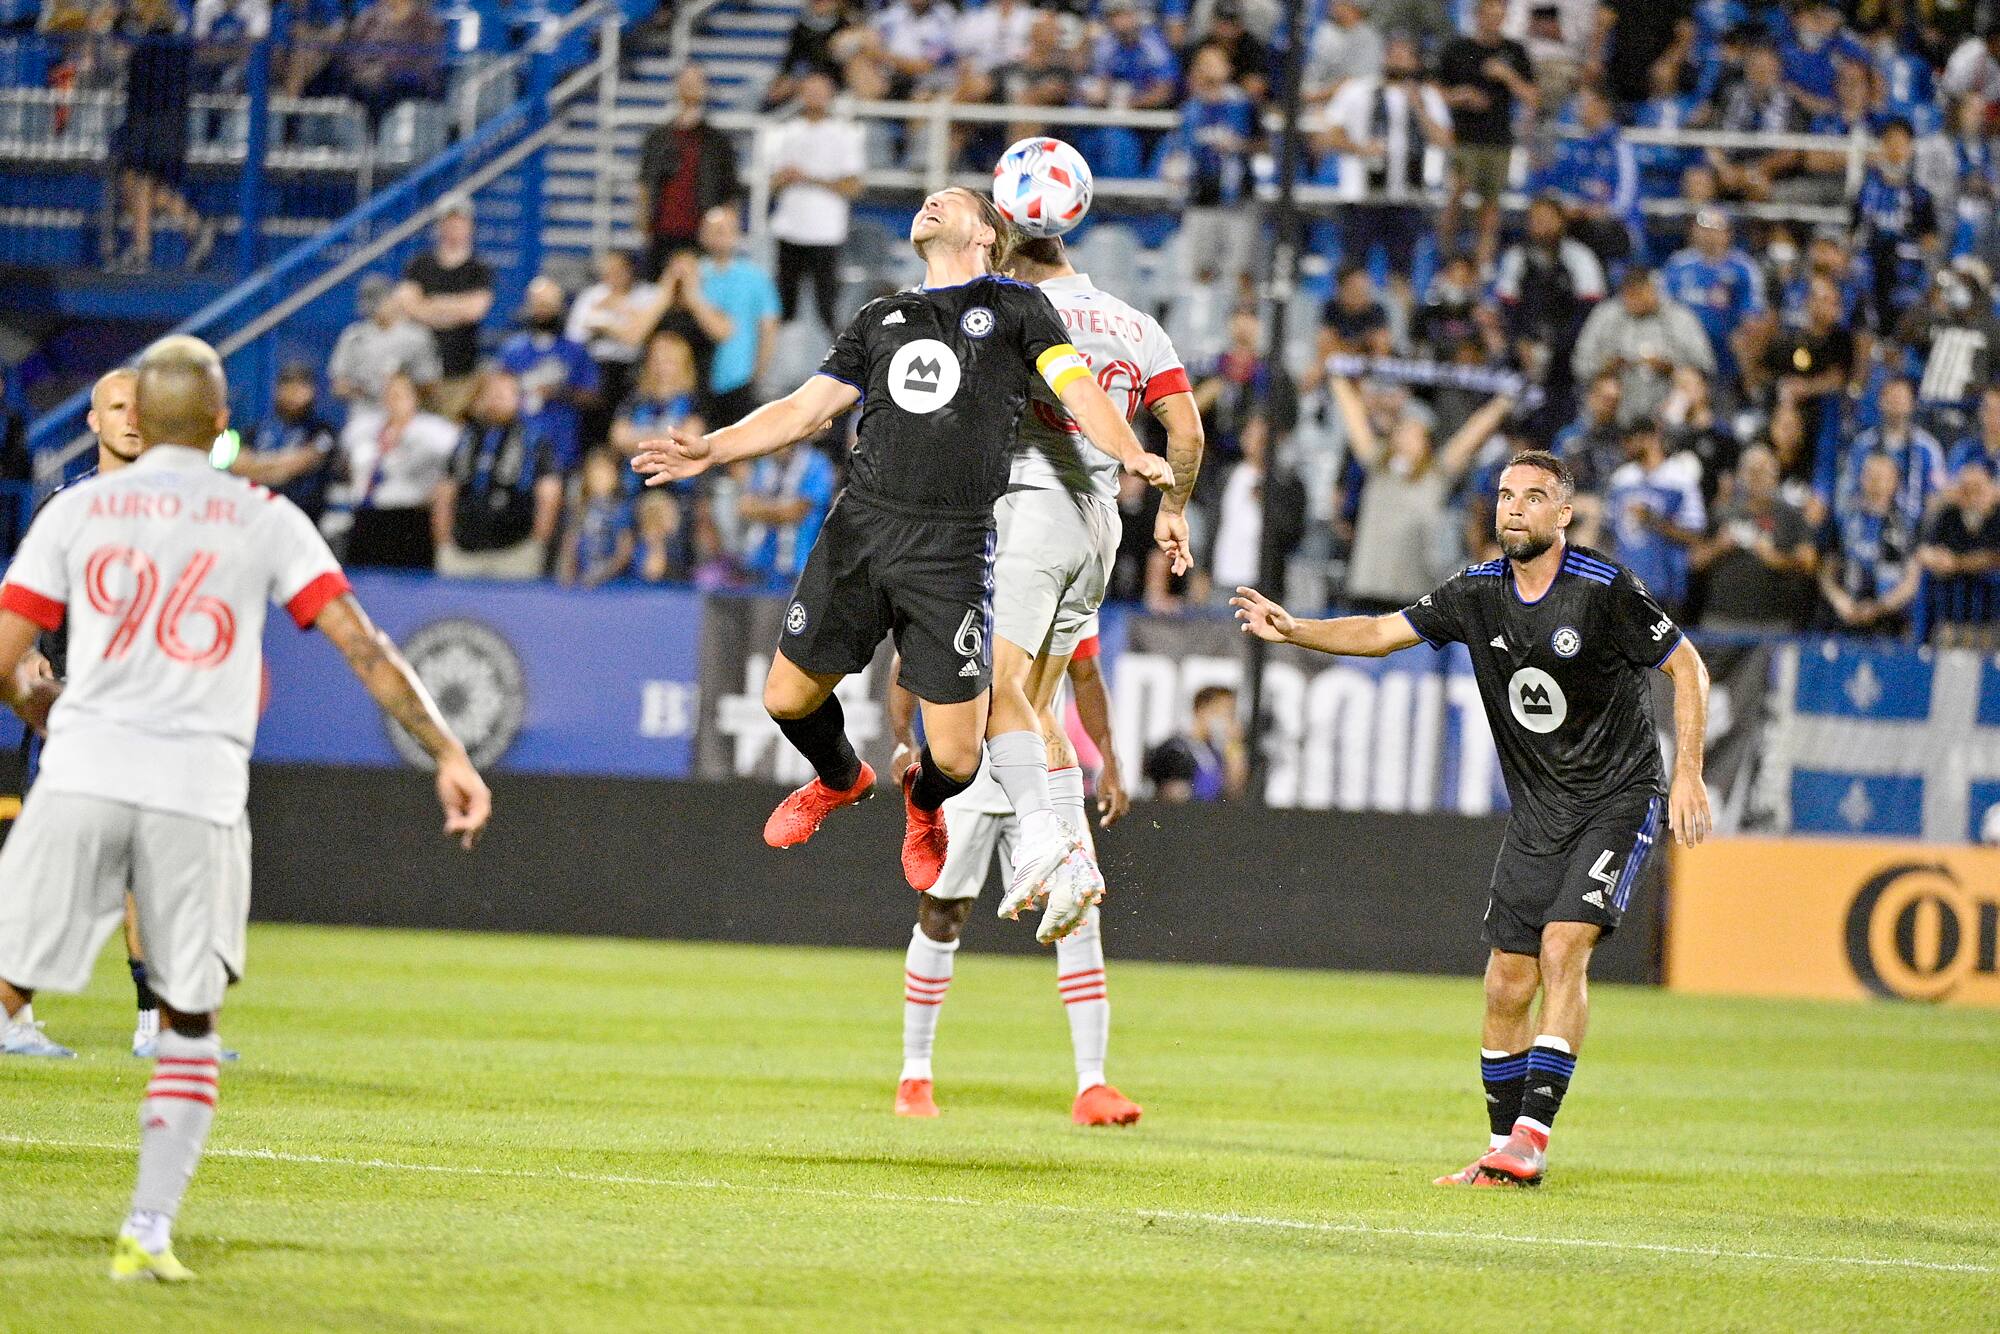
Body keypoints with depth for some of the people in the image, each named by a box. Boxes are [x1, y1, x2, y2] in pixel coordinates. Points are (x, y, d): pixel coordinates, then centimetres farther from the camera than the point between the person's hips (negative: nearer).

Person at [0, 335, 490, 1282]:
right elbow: (363, 647, 1)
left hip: (82, 775, 0)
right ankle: (149, 1231, 6)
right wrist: (447, 752, 3)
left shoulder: (77, 509, 10)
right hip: (200, 787, 0)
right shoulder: (265, 520, 9)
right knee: (189, 1020, 14)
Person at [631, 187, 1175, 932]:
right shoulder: (882, 320, 21)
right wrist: (712, 450, 8)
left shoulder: (1015, 307, 9)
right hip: (859, 529, 4)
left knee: (956, 756, -7)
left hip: (952, 546, -4)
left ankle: (924, 803, 29)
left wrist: (1131, 454, -21)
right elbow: (805, 410, 21)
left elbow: (1077, 389, -3)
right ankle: (841, 780, 38)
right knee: (789, 697, 4)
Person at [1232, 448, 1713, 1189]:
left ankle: (1531, 1137, -22)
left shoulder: (1604, 590, -15)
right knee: (1507, 983, 2)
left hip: (1618, 798, -6)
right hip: (1537, 811, 6)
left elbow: (1688, 667, -8)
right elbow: (1382, 633, 6)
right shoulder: (1479, 593, 1)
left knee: (1563, 946, -21)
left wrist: (1687, 775, -14)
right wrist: (1296, 631, -11)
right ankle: (1501, 1153, 11)